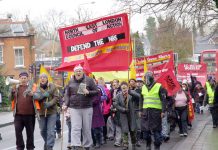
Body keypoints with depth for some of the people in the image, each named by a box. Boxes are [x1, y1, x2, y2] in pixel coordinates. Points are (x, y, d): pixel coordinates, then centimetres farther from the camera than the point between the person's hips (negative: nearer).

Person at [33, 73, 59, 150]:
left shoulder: (52, 86, 0)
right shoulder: (37, 87, 3)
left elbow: (56, 97, -6)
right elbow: (35, 96, -14)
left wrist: (49, 104, -20)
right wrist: (44, 94, -28)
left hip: (51, 112, -2)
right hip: (41, 112, 3)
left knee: (50, 131, -6)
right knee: (43, 131, 15)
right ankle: (47, 142, 39)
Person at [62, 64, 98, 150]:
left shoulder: (89, 80, 3)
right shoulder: (71, 82, 9)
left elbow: (96, 91, 3)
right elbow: (67, 94, 11)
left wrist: (88, 92, -15)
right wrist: (66, 104, -2)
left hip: (87, 108, 0)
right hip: (74, 108, 0)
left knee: (87, 129, 7)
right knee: (75, 128, -10)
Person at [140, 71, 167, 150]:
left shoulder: (159, 87, -4)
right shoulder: (143, 87, 14)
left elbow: (163, 99, -5)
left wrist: (163, 111, -11)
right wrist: (141, 110, 15)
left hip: (156, 111, -5)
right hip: (145, 111, 5)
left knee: (156, 130, -2)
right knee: (145, 129, 6)